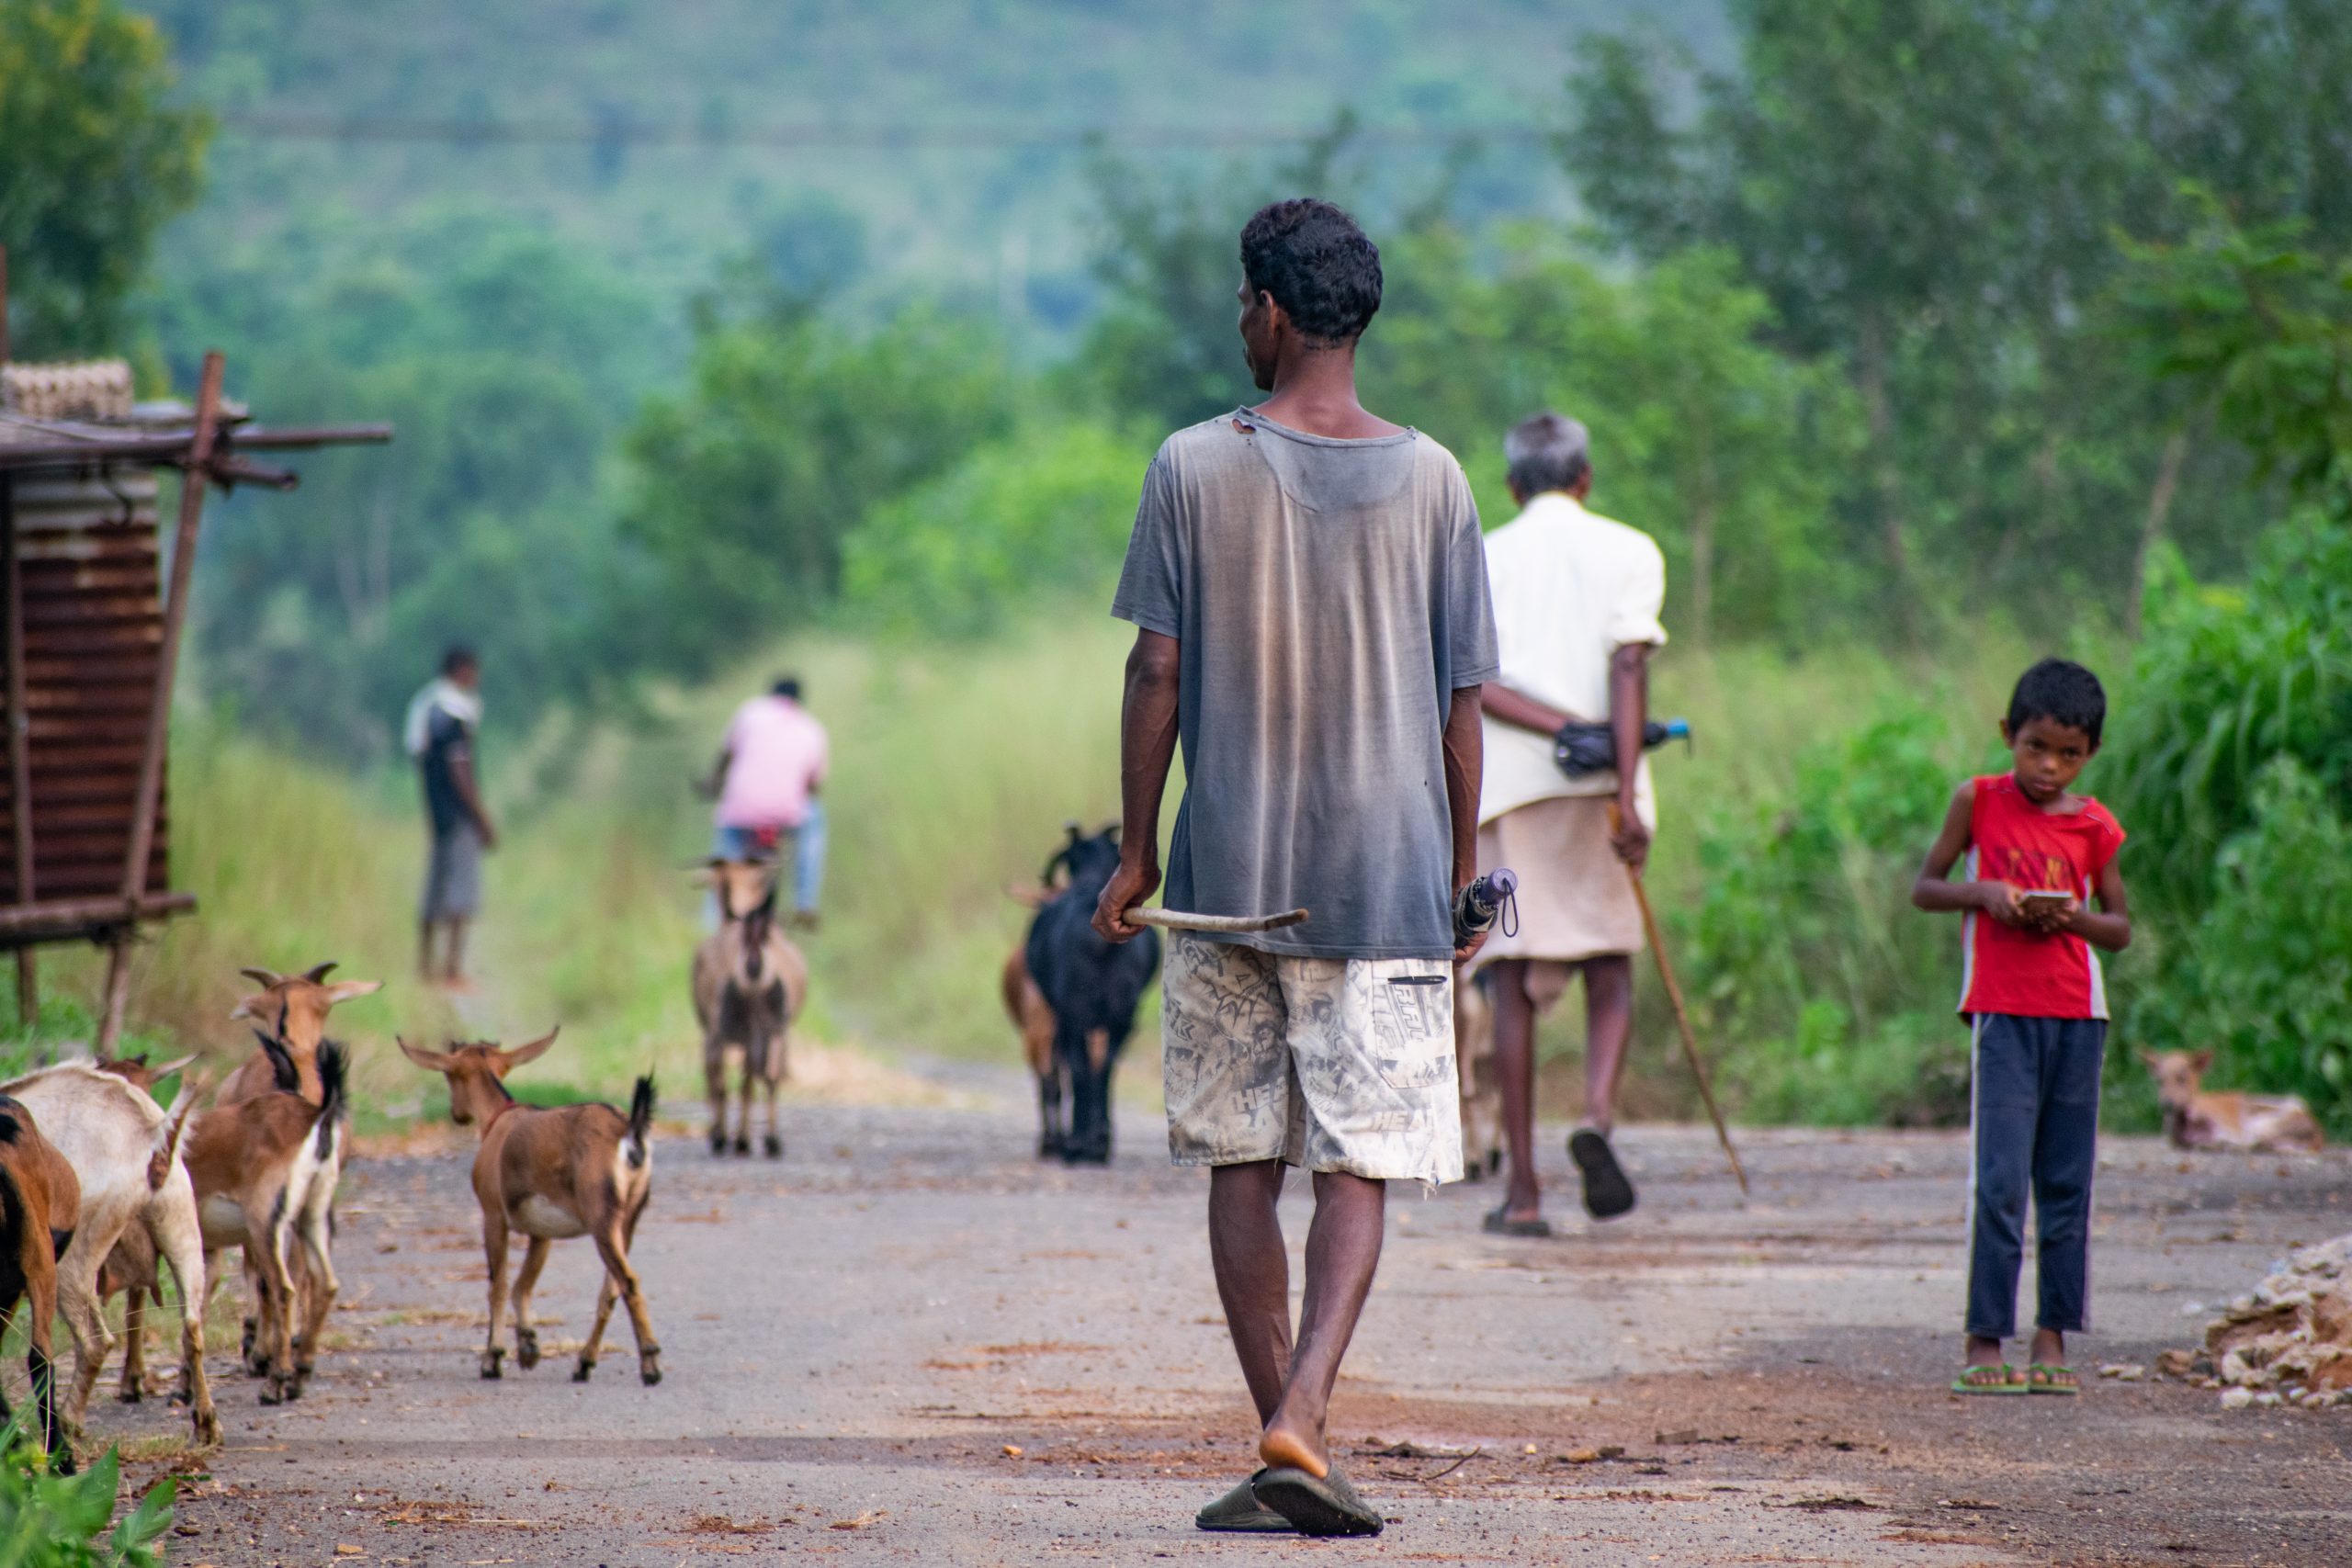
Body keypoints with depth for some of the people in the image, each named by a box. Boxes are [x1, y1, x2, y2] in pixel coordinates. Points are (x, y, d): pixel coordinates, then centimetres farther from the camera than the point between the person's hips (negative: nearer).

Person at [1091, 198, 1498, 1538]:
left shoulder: (1194, 469, -3)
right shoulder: (1431, 481, 0)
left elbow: (1158, 676, -3)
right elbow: (1462, 700, 2)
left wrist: (1137, 850, 6)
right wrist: (1463, 871, 12)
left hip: (1228, 873, 0)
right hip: (1385, 875, 0)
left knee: (1242, 1164, 9)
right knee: (1360, 1164, 0)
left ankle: (1287, 1441, 9)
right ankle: (1301, 1410, -19)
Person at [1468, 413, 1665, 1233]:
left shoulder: (1479, 559, 10)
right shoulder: (1627, 552, 5)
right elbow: (1628, 667, -9)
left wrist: (1562, 729, -12)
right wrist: (1625, 790, -15)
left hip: (1504, 787, 1)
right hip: (1595, 791, -1)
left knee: (1513, 985, 3)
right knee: (1610, 966, 11)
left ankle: (1522, 1188, -2)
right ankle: (1598, 1113, -17)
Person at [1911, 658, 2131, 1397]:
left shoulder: (2093, 827, 5)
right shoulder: (1979, 803, 1)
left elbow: (2121, 928, 11)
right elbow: (1924, 887, 6)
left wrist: (2074, 918, -10)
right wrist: (1984, 894, -12)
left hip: (2078, 1015, 3)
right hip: (2003, 1011, -3)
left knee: (2066, 1183, 5)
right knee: (1999, 1182, -9)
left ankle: (2053, 1337, 11)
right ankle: (1984, 1341, -7)